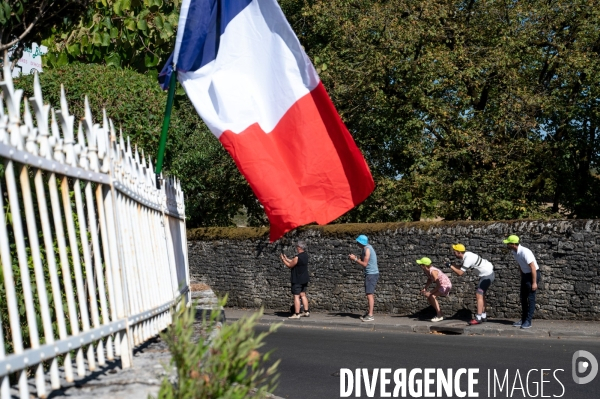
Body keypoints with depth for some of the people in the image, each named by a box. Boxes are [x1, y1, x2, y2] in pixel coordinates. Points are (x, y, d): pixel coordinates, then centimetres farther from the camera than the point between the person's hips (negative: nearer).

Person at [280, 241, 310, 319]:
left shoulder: (297, 257, -22)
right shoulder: (305, 255, 6)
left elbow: (290, 265, -10)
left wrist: (283, 259, 3)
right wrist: (286, 258, 23)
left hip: (297, 280, -9)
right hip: (304, 279, 9)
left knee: (296, 296, -5)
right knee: (303, 295, 16)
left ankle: (297, 314, -5)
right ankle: (306, 312, 19)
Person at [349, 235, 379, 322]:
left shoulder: (367, 249, -16)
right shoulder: (366, 248, 13)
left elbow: (364, 264, -17)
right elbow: (363, 261, 17)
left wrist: (355, 259, -11)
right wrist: (356, 257, 3)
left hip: (371, 274, -10)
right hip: (370, 274, 10)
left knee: (369, 294, -13)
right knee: (370, 294, 16)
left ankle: (370, 315, -15)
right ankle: (369, 312, 24)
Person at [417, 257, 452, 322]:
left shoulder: (433, 271, -31)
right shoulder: (426, 271, -5)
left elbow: (438, 286, -28)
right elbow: (429, 280, 13)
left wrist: (429, 293, -25)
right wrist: (424, 288, -1)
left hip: (446, 286, -10)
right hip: (440, 286, 10)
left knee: (432, 296, -25)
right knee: (428, 298, 8)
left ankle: (439, 315, -15)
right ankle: (440, 313, 20)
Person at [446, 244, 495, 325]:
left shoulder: (468, 258, -25)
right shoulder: (466, 255, 3)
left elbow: (460, 273, -24)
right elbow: (462, 269, 11)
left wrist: (450, 266, -15)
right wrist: (453, 265, -4)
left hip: (487, 275, -10)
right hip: (486, 273, 10)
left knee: (479, 295, -14)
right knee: (481, 294, 16)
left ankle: (478, 318, -18)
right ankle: (483, 316, 23)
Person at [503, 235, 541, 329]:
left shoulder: (525, 252, -27)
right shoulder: (514, 252, -1)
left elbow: (533, 267, -25)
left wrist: (534, 282, -23)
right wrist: (522, 278, 17)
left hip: (533, 274, -9)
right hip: (525, 274, 9)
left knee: (530, 298, -6)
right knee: (523, 298, 9)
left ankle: (528, 321, -3)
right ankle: (523, 319, 16)